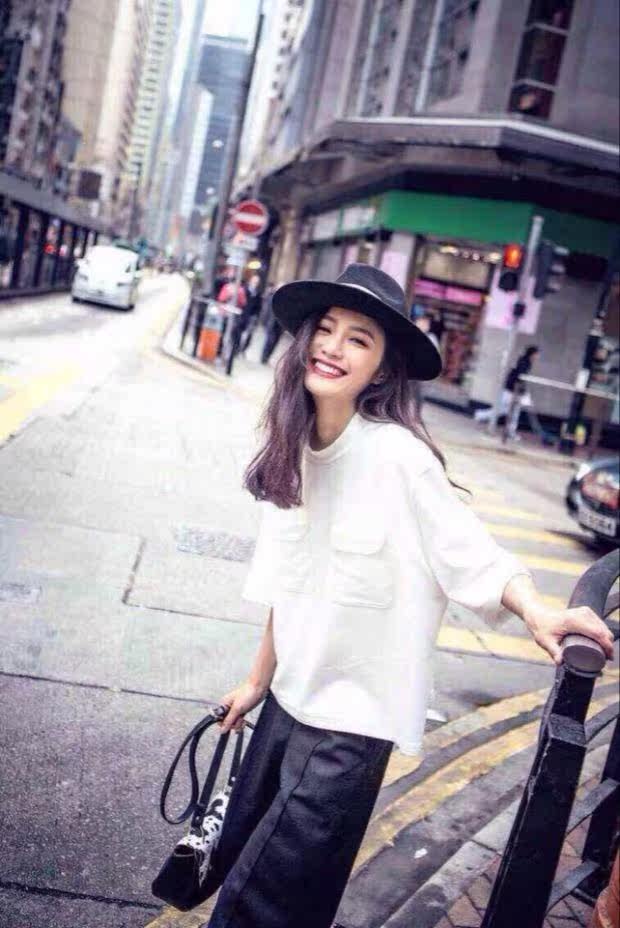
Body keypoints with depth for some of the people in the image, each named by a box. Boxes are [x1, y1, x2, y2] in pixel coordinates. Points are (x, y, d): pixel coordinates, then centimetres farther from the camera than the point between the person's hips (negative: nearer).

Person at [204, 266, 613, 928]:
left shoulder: (397, 457, -22)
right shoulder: (294, 452, 0)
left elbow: (473, 554, -19)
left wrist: (535, 611, -39)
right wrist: (258, 683, 16)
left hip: (352, 722, -7)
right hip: (288, 701, 7)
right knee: (231, 861, 23)